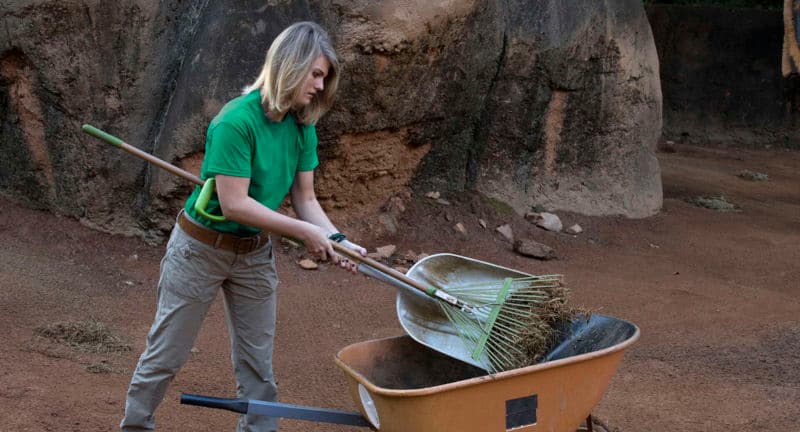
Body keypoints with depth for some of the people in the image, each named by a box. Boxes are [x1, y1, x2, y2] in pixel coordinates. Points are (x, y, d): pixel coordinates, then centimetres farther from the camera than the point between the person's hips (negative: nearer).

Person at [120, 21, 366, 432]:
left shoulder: (303, 127, -6)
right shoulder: (237, 120, -27)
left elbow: (305, 199, -3)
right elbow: (234, 203, -28)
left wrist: (336, 239, -19)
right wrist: (304, 232, -24)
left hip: (255, 254, 6)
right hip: (201, 250, -6)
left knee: (257, 362, 11)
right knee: (167, 352, 10)